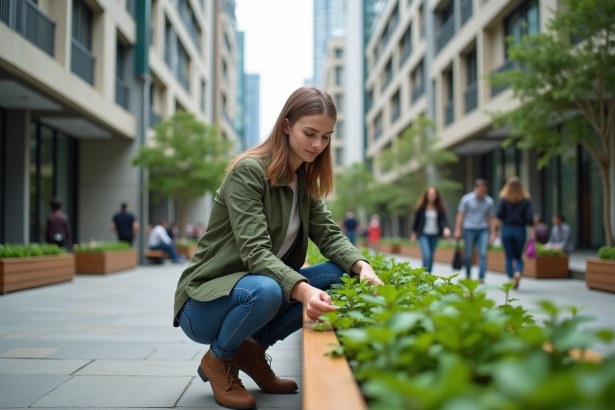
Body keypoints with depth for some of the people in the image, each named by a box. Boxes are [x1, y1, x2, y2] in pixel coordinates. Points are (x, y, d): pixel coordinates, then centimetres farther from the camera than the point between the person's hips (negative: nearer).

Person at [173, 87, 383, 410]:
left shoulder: (304, 181, 7)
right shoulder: (249, 171, -19)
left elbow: (330, 235, -2)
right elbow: (255, 252, -28)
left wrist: (362, 267, -22)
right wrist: (302, 289, -44)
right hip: (205, 303, -7)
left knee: (340, 275, -10)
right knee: (265, 291, -38)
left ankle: (253, 348, 3)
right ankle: (217, 359, -5)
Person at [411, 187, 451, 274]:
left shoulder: (440, 208, -2)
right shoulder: (421, 207, -6)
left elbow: (443, 220, -10)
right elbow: (416, 220, 3)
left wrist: (446, 228, -31)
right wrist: (413, 233, 7)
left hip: (435, 235, 3)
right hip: (423, 234, -3)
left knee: (431, 256, 12)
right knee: (427, 255, -17)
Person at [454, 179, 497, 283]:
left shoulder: (489, 201, 3)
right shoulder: (466, 199, -3)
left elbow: (491, 218, 8)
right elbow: (460, 215, -2)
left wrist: (493, 233, 5)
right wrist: (457, 230, -7)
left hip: (483, 230, 1)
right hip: (469, 230, -1)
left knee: (483, 254, -10)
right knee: (468, 254, 6)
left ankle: (481, 277, -10)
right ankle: (468, 276, 23)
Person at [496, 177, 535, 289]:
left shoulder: (504, 200, -4)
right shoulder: (526, 200, -2)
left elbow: (498, 215, -12)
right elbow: (529, 218, -6)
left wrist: (504, 219, 7)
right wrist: (532, 233, -3)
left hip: (507, 230, -1)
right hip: (520, 230, 1)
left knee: (509, 258, 7)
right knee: (519, 257, 12)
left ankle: (511, 278, 0)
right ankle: (518, 272, -15)